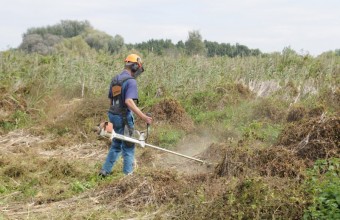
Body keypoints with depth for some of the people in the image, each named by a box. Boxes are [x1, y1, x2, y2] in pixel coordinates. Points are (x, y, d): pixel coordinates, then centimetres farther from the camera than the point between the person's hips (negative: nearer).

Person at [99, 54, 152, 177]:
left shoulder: (115, 79, 11)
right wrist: (143, 117, -30)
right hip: (124, 117, -8)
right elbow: (129, 101, -28)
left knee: (116, 145, 21)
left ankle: (105, 170, 23)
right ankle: (128, 174, 10)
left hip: (114, 115, 8)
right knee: (128, 147, 4)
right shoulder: (131, 81, -16)